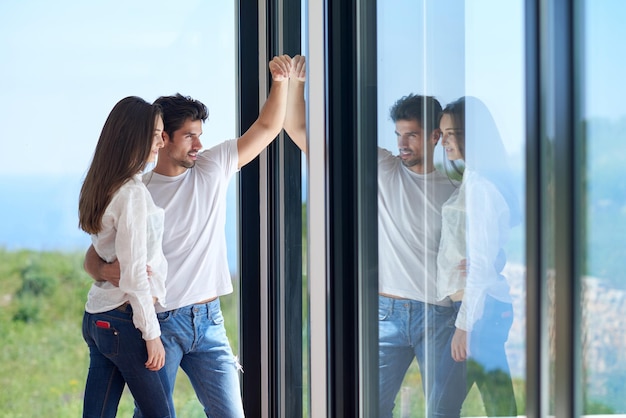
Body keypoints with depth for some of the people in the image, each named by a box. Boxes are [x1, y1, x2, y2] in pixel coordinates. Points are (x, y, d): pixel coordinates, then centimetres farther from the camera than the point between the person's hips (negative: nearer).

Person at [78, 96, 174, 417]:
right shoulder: (133, 193, -15)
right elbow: (133, 273, -17)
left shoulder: (100, 188, 11)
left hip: (97, 316, 9)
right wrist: (151, 333, -13)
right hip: (124, 319, -9)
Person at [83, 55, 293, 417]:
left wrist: (281, 81, -6)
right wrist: (108, 272, -26)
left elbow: (267, 128, 9)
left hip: (209, 321, 3)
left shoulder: (213, 167, 5)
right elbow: (93, 257, -3)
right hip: (159, 323, -3)